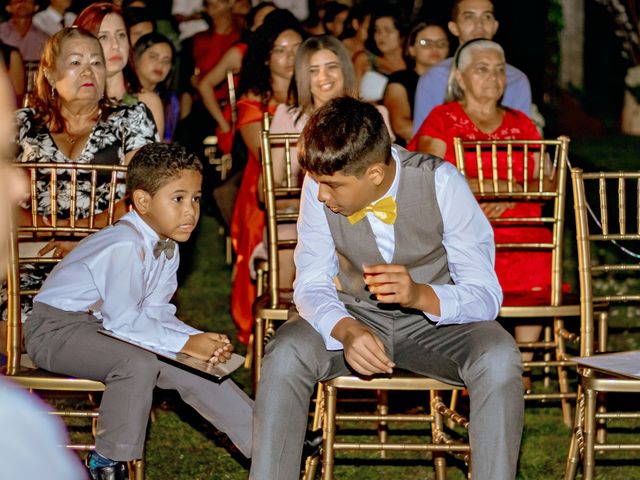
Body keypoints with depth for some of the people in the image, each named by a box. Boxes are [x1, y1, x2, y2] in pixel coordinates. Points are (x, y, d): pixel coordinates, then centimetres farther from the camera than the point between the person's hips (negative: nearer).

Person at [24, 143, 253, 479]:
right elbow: (124, 319, -27)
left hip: (104, 327, 9)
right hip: (57, 328, -9)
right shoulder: (124, 246, -28)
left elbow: (156, 313, 1)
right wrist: (185, 343, -26)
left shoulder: (167, 249, 3)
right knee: (138, 364, -32)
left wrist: (202, 341, -15)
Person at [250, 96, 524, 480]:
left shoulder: (442, 182, -21)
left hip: (436, 318, -2)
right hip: (355, 318, 2)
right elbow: (312, 284, -9)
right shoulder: (319, 185, -14)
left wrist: (420, 295, -40)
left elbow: (486, 295, -19)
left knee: (499, 359, -33)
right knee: (286, 355, -29)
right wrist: (345, 330, -33)